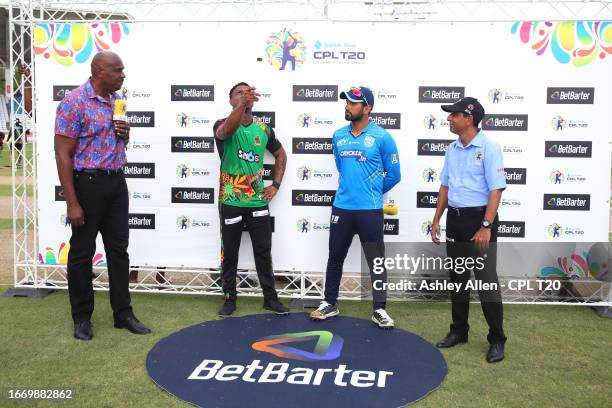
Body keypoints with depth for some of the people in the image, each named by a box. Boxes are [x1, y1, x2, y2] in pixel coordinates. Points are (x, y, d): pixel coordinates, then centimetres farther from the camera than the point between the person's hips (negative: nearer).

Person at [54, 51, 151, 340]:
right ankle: (82, 318, 20)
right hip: (87, 182, -6)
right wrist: (72, 202, -17)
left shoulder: (117, 99, 9)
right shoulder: (74, 102, -12)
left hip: (117, 181, 7)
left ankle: (123, 313, 21)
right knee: (82, 252, 6)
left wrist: (125, 134, -2)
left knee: (119, 249, 10)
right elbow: (62, 154, -14)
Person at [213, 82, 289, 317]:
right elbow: (227, 130, -34)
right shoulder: (223, 125, -7)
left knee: (263, 252, 9)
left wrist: (276, 184, 7)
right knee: (229, 253, 8)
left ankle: (270, 298, 21)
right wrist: (242, 105, -52)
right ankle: (229, 299, 22)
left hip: (258, 202, 3)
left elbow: (280, 154, 19)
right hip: (230, 203, -3)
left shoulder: (263, 129, 5)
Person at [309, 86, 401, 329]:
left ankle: (379, 310, 15)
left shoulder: (382, 137, -7)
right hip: (341, 208, 4)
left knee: (376, 261, 5)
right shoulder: (338, 136, 6)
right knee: (335, 258, 12)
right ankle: (329, 304, 25)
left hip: (370, 210, -4)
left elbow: (393, 175, 1)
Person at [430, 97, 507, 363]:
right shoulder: (452, 149, 10)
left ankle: (497, 340, 8)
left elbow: (496, 189, -16)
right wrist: (437, 219, 13)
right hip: (455, 219, 7)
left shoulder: (488, 148, -12)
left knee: (486, 281, -3)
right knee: (457, 278, 14)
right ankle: (459, 331, 27)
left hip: (479, 218, -7)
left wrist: (486, 226, -21)